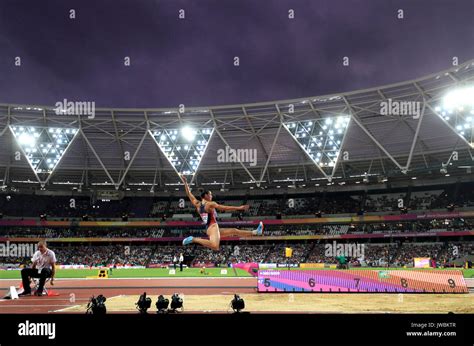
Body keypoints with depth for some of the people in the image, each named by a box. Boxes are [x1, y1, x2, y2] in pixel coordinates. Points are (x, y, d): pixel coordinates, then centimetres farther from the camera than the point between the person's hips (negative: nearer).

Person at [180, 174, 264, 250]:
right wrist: (239, 208, 0)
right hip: (213, 227, -10)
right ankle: (194, 239, -25)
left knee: (234, 231, 17)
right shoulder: (210, 204, -6)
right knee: (215, 246, -36)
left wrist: (185, 182, 27)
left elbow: (188, 193, 20)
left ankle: (255, 232, 24)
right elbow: (225, 208, -5)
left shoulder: (197, 204, 12)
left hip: (208, 228, 10)